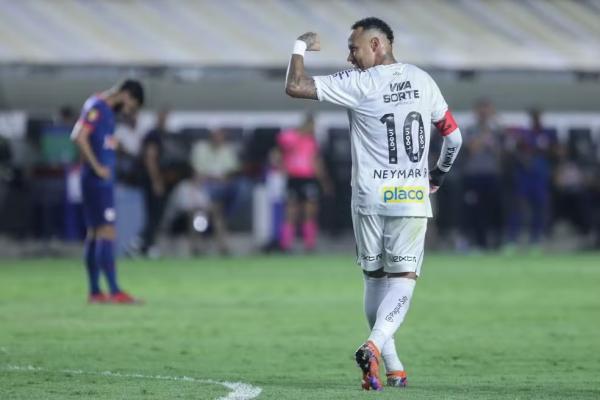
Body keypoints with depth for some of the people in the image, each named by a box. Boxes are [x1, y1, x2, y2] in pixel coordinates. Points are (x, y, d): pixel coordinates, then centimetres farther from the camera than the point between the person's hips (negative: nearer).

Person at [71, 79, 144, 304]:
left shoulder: (106, 110, 16)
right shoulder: (96, 107, -13)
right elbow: (79, 137, -22)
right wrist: (97, 167, -20)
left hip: (101, 181, 10)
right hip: (98, 181, -10)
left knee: (95, 234, 10)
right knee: (107, 233, -11)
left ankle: (95, 292, 13)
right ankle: (114, 291, -14)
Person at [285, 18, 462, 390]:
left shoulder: (358, 83, -7)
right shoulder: (422, 80, 7)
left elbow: (294, 87, -11)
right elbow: (454, 136, 15)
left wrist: (301, 47, 5)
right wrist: (439, 174, 32)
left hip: (370, 199, -2)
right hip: (413, 198, 2)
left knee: (375, 279, 12)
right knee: (402, 280, -1)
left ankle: (392, 366, 11)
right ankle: (375, 346, -25)